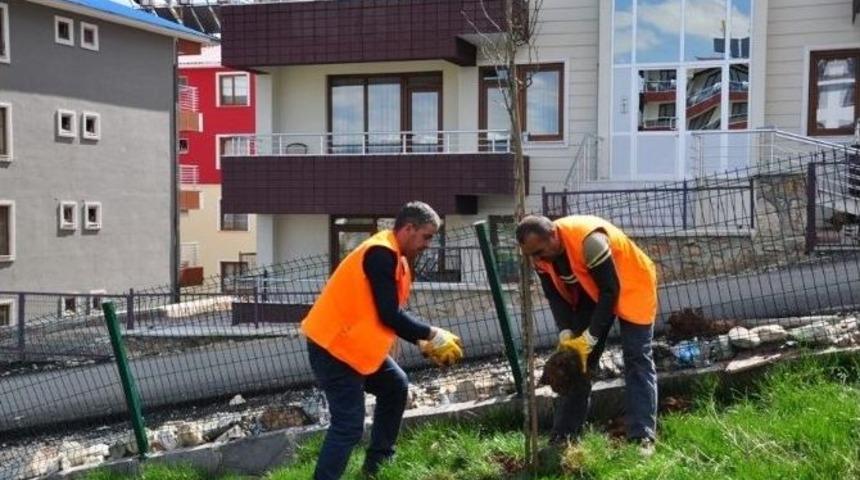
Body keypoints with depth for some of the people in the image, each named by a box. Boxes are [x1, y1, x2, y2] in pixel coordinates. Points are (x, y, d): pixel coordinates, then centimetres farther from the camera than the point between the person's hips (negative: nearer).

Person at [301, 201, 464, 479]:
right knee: (349, 425, -13)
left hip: (354, 343, 11)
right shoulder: (381, 254, -20)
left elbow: (393, 315, 17)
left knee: (395, 387, 21)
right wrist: (433, 335, -13)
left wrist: (424, 343, 7)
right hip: (333, 346, -11)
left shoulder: (393, 257, 13)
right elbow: (389, 315, -23)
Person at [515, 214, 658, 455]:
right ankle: (564, 434, 9)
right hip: (591, 290, 7)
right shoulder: (541, 253, -16)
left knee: (637, 359, -11)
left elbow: (611, 290, -32)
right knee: (575, 355, 3)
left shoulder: (589, 240, -39)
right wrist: (566, 334, -22)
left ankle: (643, 437, -11)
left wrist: (589, 338, -31)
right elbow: (556, 295, -8)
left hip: (629, 286, -6)